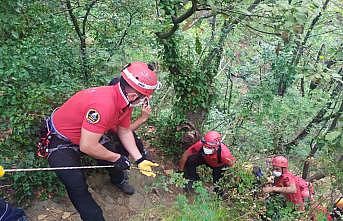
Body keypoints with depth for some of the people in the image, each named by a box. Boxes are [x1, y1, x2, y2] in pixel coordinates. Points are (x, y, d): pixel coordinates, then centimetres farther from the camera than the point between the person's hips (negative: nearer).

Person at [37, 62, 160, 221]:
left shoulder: (126, 99, -12)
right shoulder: (103, 105, -40)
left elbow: (124, 131, 3)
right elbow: (87, 146, -33)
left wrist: (139, 160, -1)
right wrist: (116, 158, -19)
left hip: (89, 134, 8)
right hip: (60, 140, -7)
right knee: (77, 185, -19)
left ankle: (118, 180, 36)